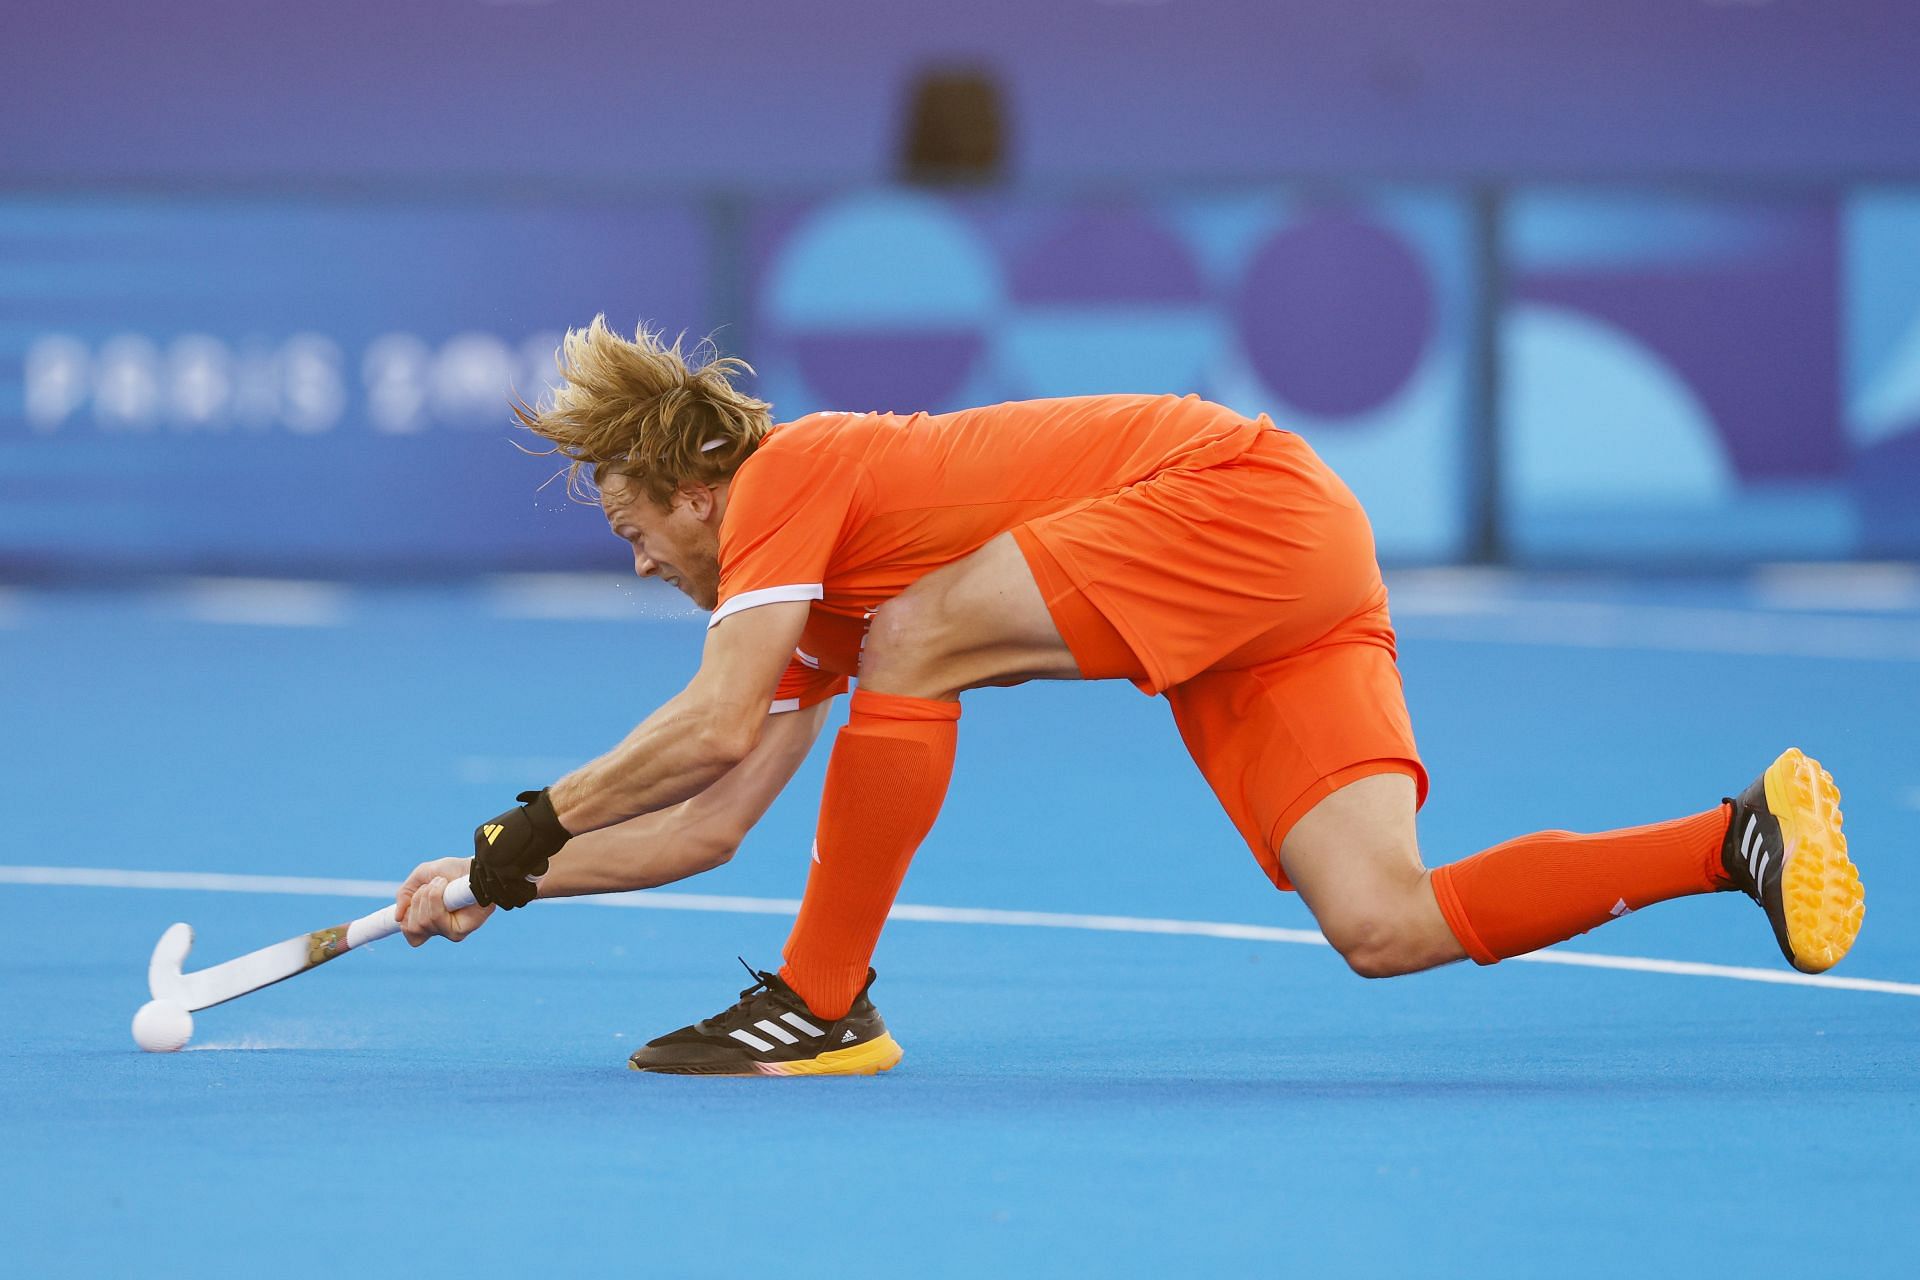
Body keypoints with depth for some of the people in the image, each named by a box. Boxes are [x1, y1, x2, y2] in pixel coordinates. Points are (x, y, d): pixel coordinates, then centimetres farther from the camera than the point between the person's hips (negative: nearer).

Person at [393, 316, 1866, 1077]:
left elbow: (713, 725, -16)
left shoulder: (788, 473, -6)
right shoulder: (819, 609, 19)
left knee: (918, 639, -16)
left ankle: (823, 1005, -9)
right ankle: (1741, 835, -7)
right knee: (1386, 927, -8)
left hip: (1257, 495, -9)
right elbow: (709, 825, 23)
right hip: (1274, 596, 9)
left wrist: (531, 824, -4)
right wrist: (500, 880, 20)